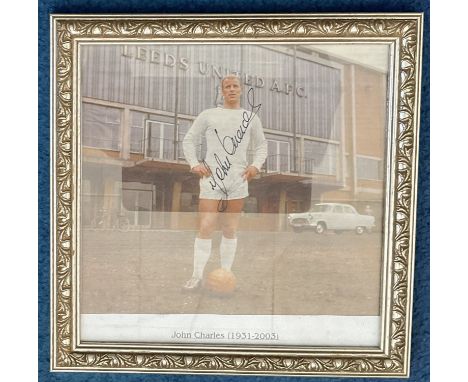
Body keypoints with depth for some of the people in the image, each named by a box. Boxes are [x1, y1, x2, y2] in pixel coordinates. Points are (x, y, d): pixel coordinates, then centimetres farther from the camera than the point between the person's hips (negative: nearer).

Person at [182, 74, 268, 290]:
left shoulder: (250, 117, 12)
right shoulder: (208, 115, 8)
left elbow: (261, 145, 18)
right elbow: (189, 140, 12)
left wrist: (256, 165, 1)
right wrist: (194, 164, -1)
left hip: (238, 180, 2)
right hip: (211, 178, -1)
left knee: (230, 230, 6)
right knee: (205, 228, -8)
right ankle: (197, 276, 3)